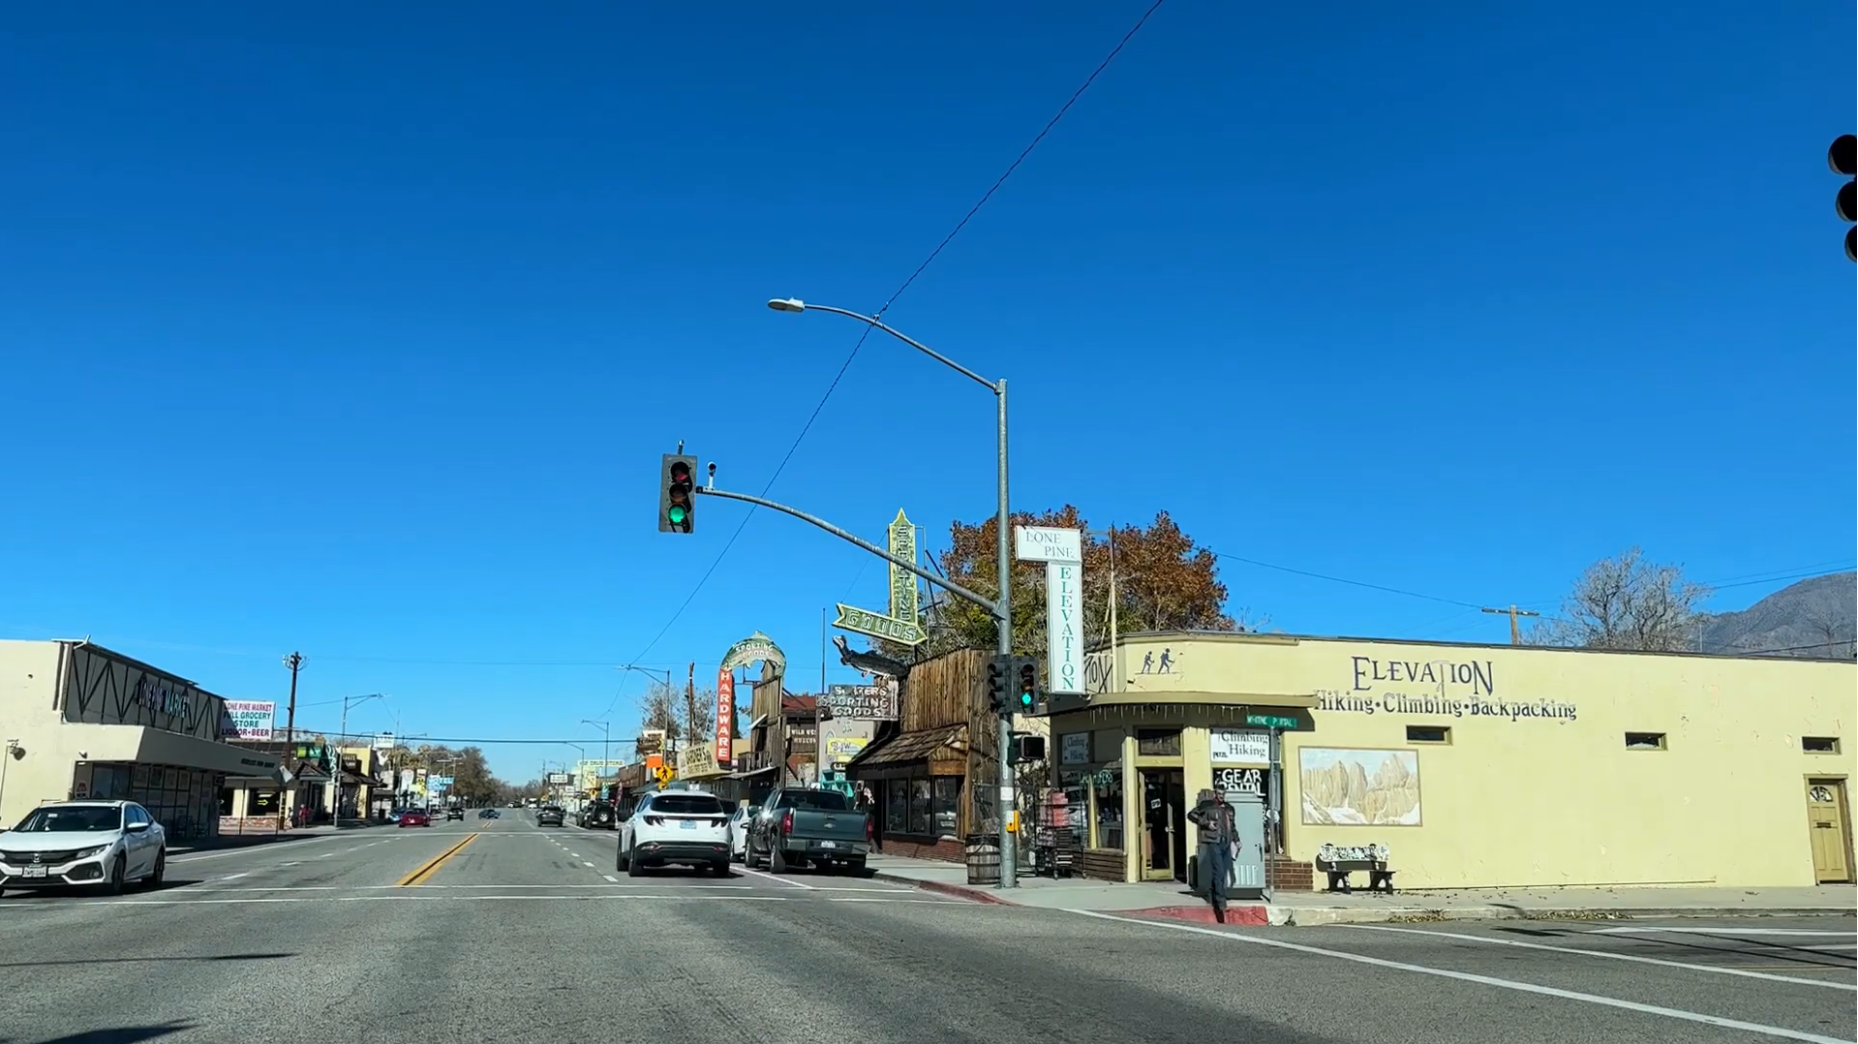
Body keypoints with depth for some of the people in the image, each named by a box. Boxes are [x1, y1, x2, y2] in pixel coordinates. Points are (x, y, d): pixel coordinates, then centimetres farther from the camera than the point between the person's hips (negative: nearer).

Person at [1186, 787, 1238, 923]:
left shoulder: (1229, 808, 17)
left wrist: (1236, 840, 18)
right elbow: (1191, 815, -2)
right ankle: (1220, 902, -10)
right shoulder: (1207, 805, 0)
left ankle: (1212, 895, 21)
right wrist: (1206, 823, -10)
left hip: (1226, 844, 6)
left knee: (1223, 873, 8)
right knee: (1218, 872, -11)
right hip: (1214, 842, -6)